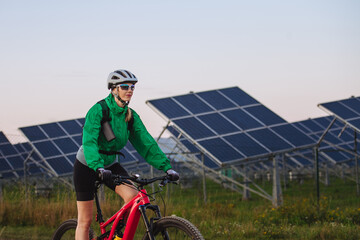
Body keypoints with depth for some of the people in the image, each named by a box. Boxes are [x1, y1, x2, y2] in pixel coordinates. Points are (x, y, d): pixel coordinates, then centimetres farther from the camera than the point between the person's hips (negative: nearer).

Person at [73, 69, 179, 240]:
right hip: (87, 166, -5)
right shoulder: (98, 110, -22)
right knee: (85, 220, -3)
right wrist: (98, 168, -49)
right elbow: (89, 141, -33)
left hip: (110, 164, 5)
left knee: (133, 197, -21)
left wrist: (166, 167, -18)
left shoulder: (131, 116, -4)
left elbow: (146, 143, -7)